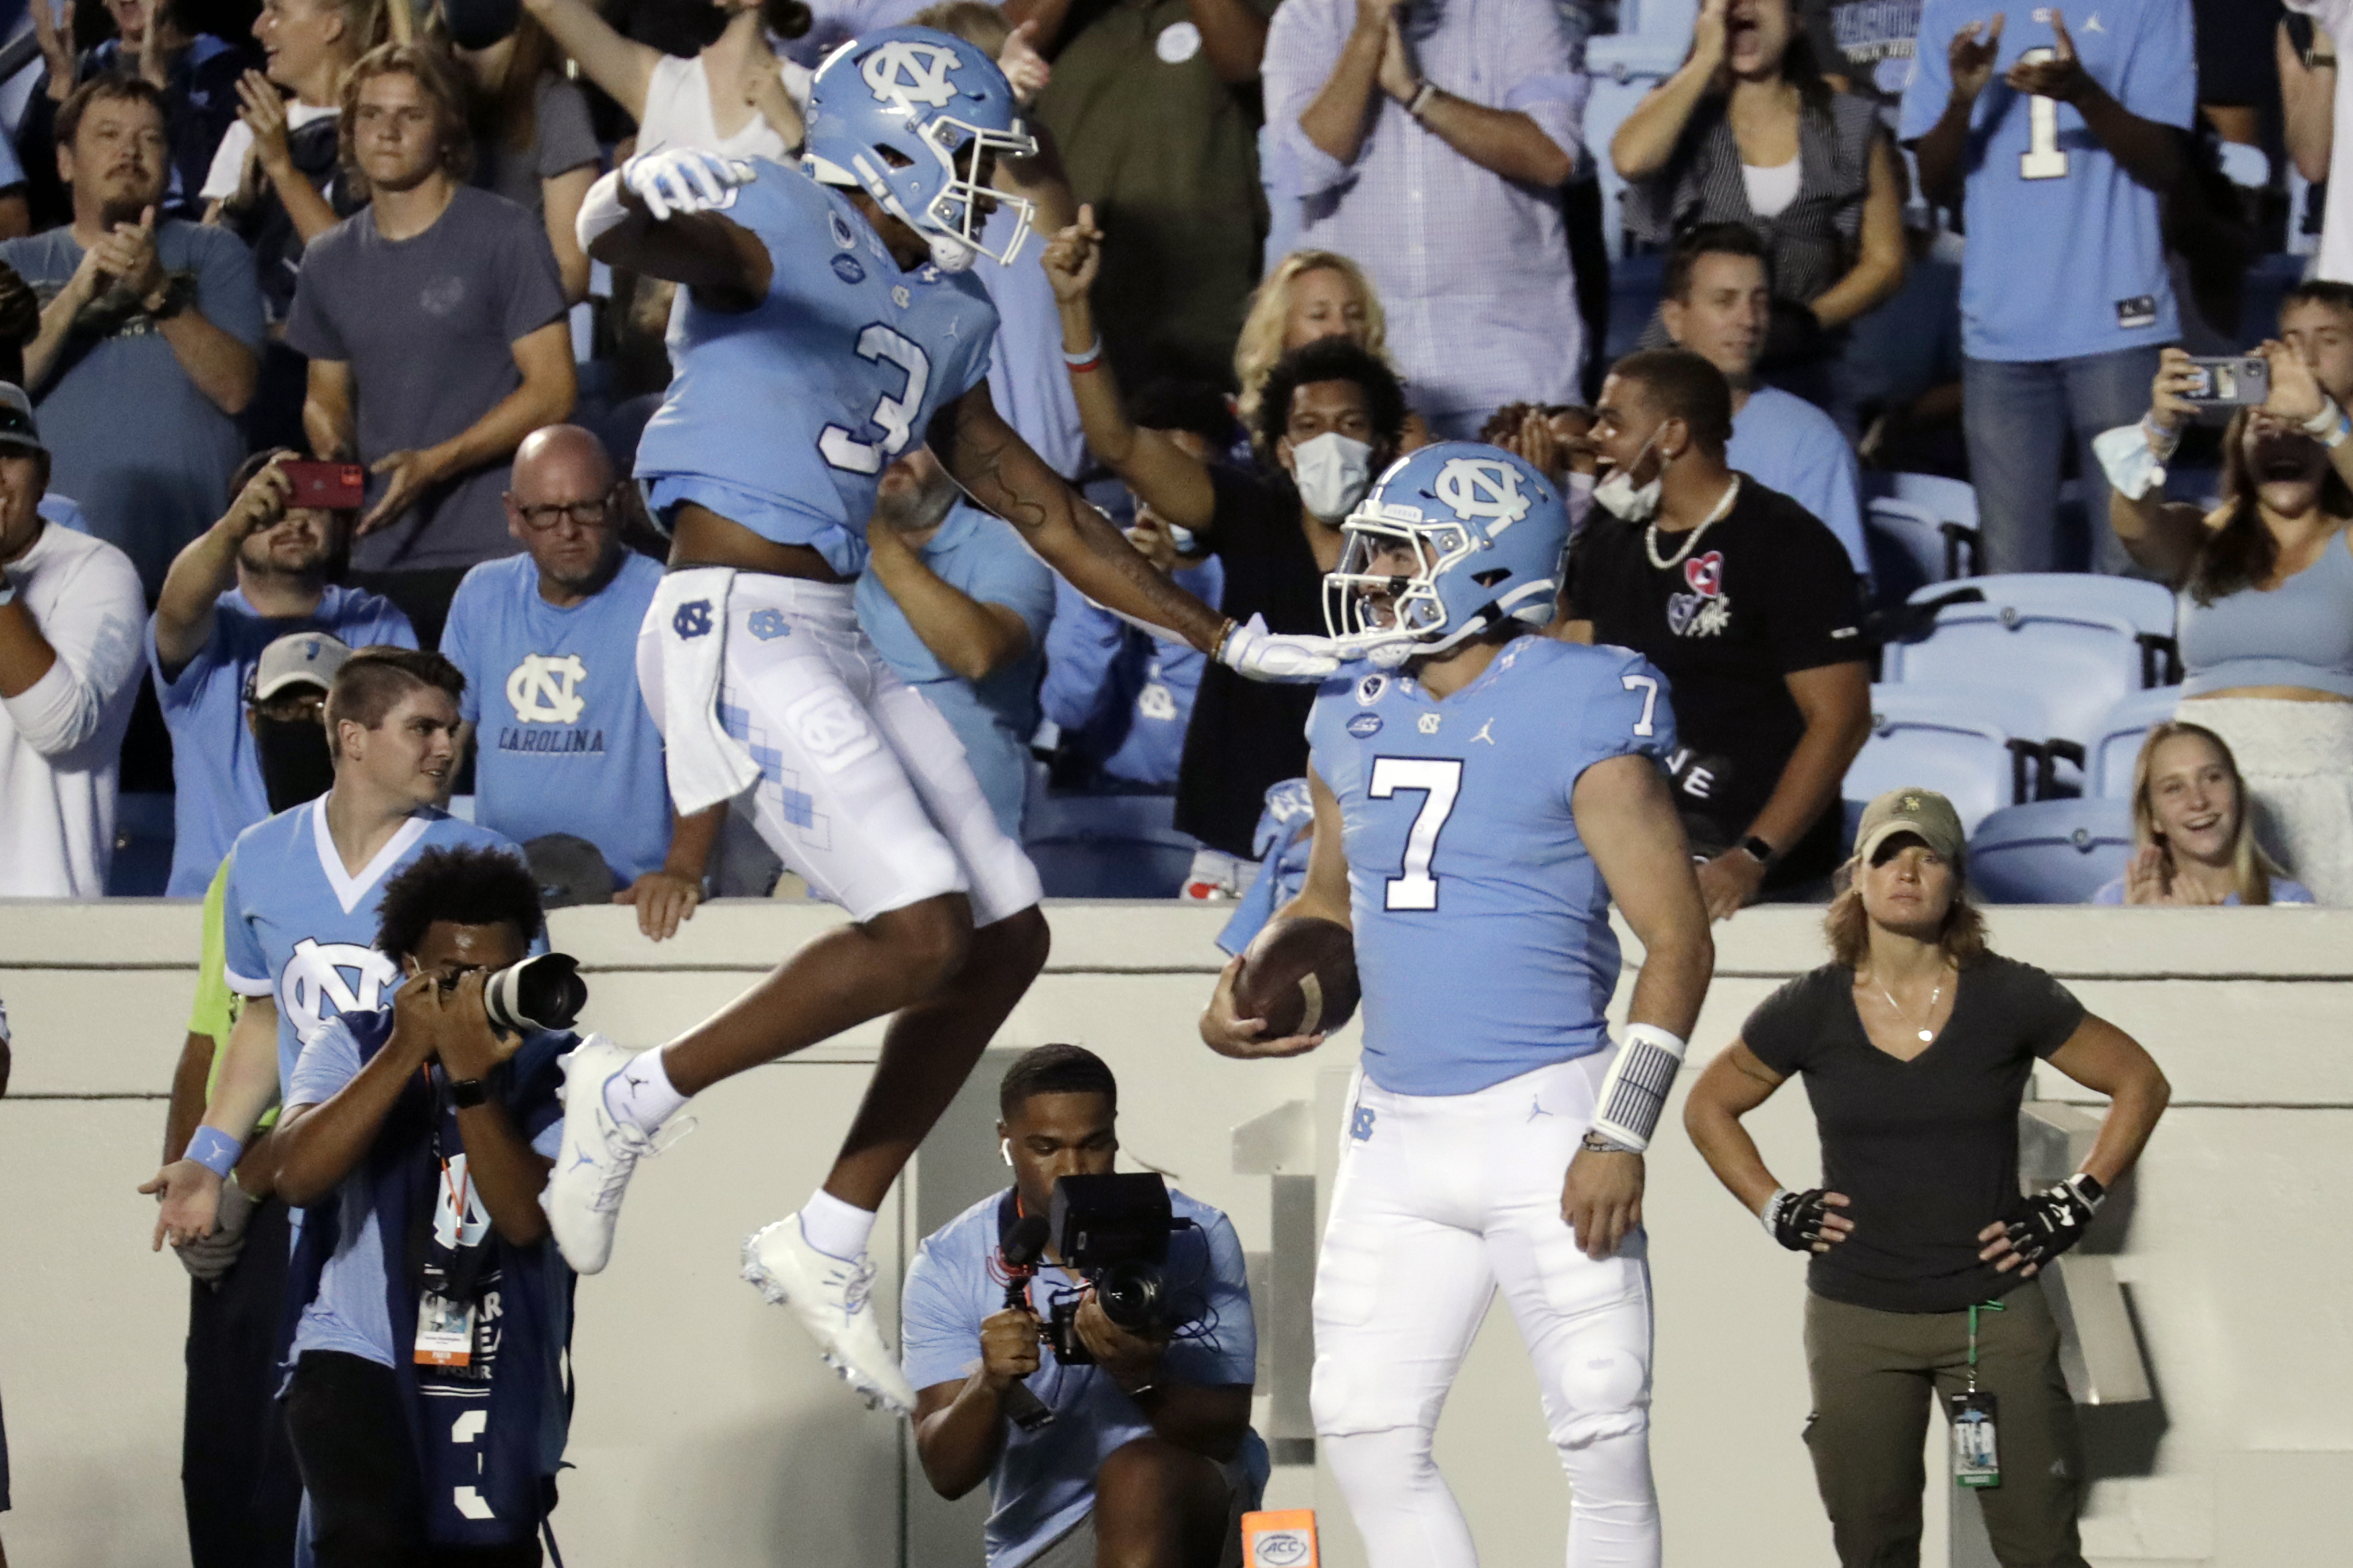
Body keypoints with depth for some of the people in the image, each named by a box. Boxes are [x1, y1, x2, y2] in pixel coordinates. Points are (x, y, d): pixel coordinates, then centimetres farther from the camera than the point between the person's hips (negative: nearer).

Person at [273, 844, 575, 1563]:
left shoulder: (554, 1068, -3)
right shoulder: (353, 1045, -1)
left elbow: (529, 1219, -17)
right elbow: (299, 1175, -19)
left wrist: (471, 1080, -27)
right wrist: (406, 1051, -23)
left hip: (502, 1387, 2)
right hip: (360, 1363, -2)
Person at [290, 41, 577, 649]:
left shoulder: (505, 235, -2)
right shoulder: (330, 259, 15)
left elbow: (552, 389, -6)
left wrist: (436, 463, -15)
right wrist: (331, 450, 0)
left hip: (490, 554, -5)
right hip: (377, 558, 5)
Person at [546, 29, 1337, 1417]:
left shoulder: (945, 313, 17)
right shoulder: (789, 232, -9)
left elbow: (1035, 504, 25)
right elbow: (653, 246, -31)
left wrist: (1223, 638, 26)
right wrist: (637, 210, -58)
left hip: (834, 638, 10)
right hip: (738, 630, -10)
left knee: (1007, 938, 8)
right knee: (925, 932, -17)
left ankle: (830, 1244, 17)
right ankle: (636, 1098, -2)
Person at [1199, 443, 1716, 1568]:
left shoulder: (1578, 715, -11)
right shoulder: (1356, 722, 9)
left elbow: (1679, 940, -11)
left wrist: (1621, 1134, -17)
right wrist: (1242, 992, 7)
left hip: (1542, 1116, -7)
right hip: (1397, 1128, 7)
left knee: (1602, 1443, -3)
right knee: (1365, 1434, 5)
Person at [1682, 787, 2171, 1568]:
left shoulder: (2009, 1000, -5)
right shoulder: (1811, 1011, -2)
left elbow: (2140, 1084, 7)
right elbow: (1709, 1107, 15)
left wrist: (2073, 1207, 1)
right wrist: (1777, 1211, 4)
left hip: (1994, 1311, -1)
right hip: (1856, 1319, 1)